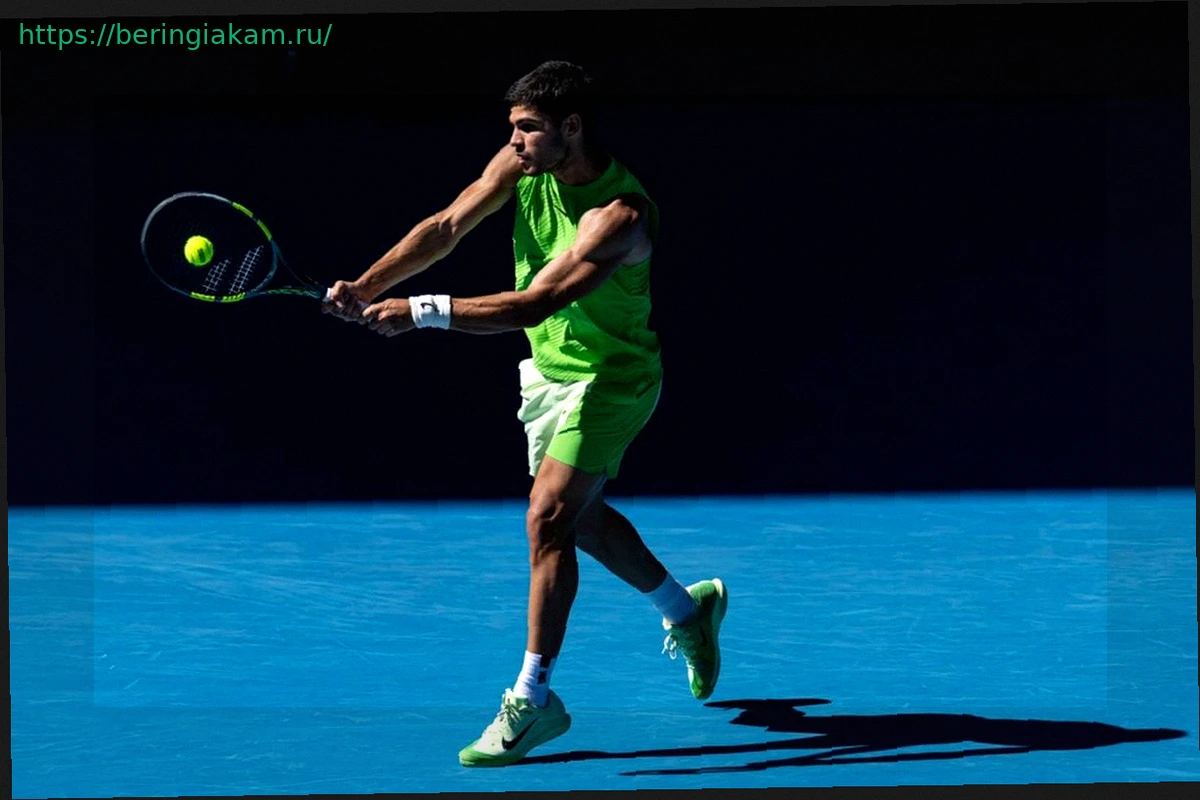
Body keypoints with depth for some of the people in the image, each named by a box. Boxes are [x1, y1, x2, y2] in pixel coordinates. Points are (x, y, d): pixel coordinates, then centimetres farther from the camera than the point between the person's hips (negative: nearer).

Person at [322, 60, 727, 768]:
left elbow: (531, 305, -38)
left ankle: (533, 698, -11)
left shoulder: (621, 215, -32)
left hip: (610, 379, -8)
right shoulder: (522, 165, -10)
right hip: (549, 370, 8)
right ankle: (688, 609, 45)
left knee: (549, 518, -18)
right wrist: (367, 288, -30)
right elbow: (447, 228, -16)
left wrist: (420, 312, -42)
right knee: (576, 516, 22)